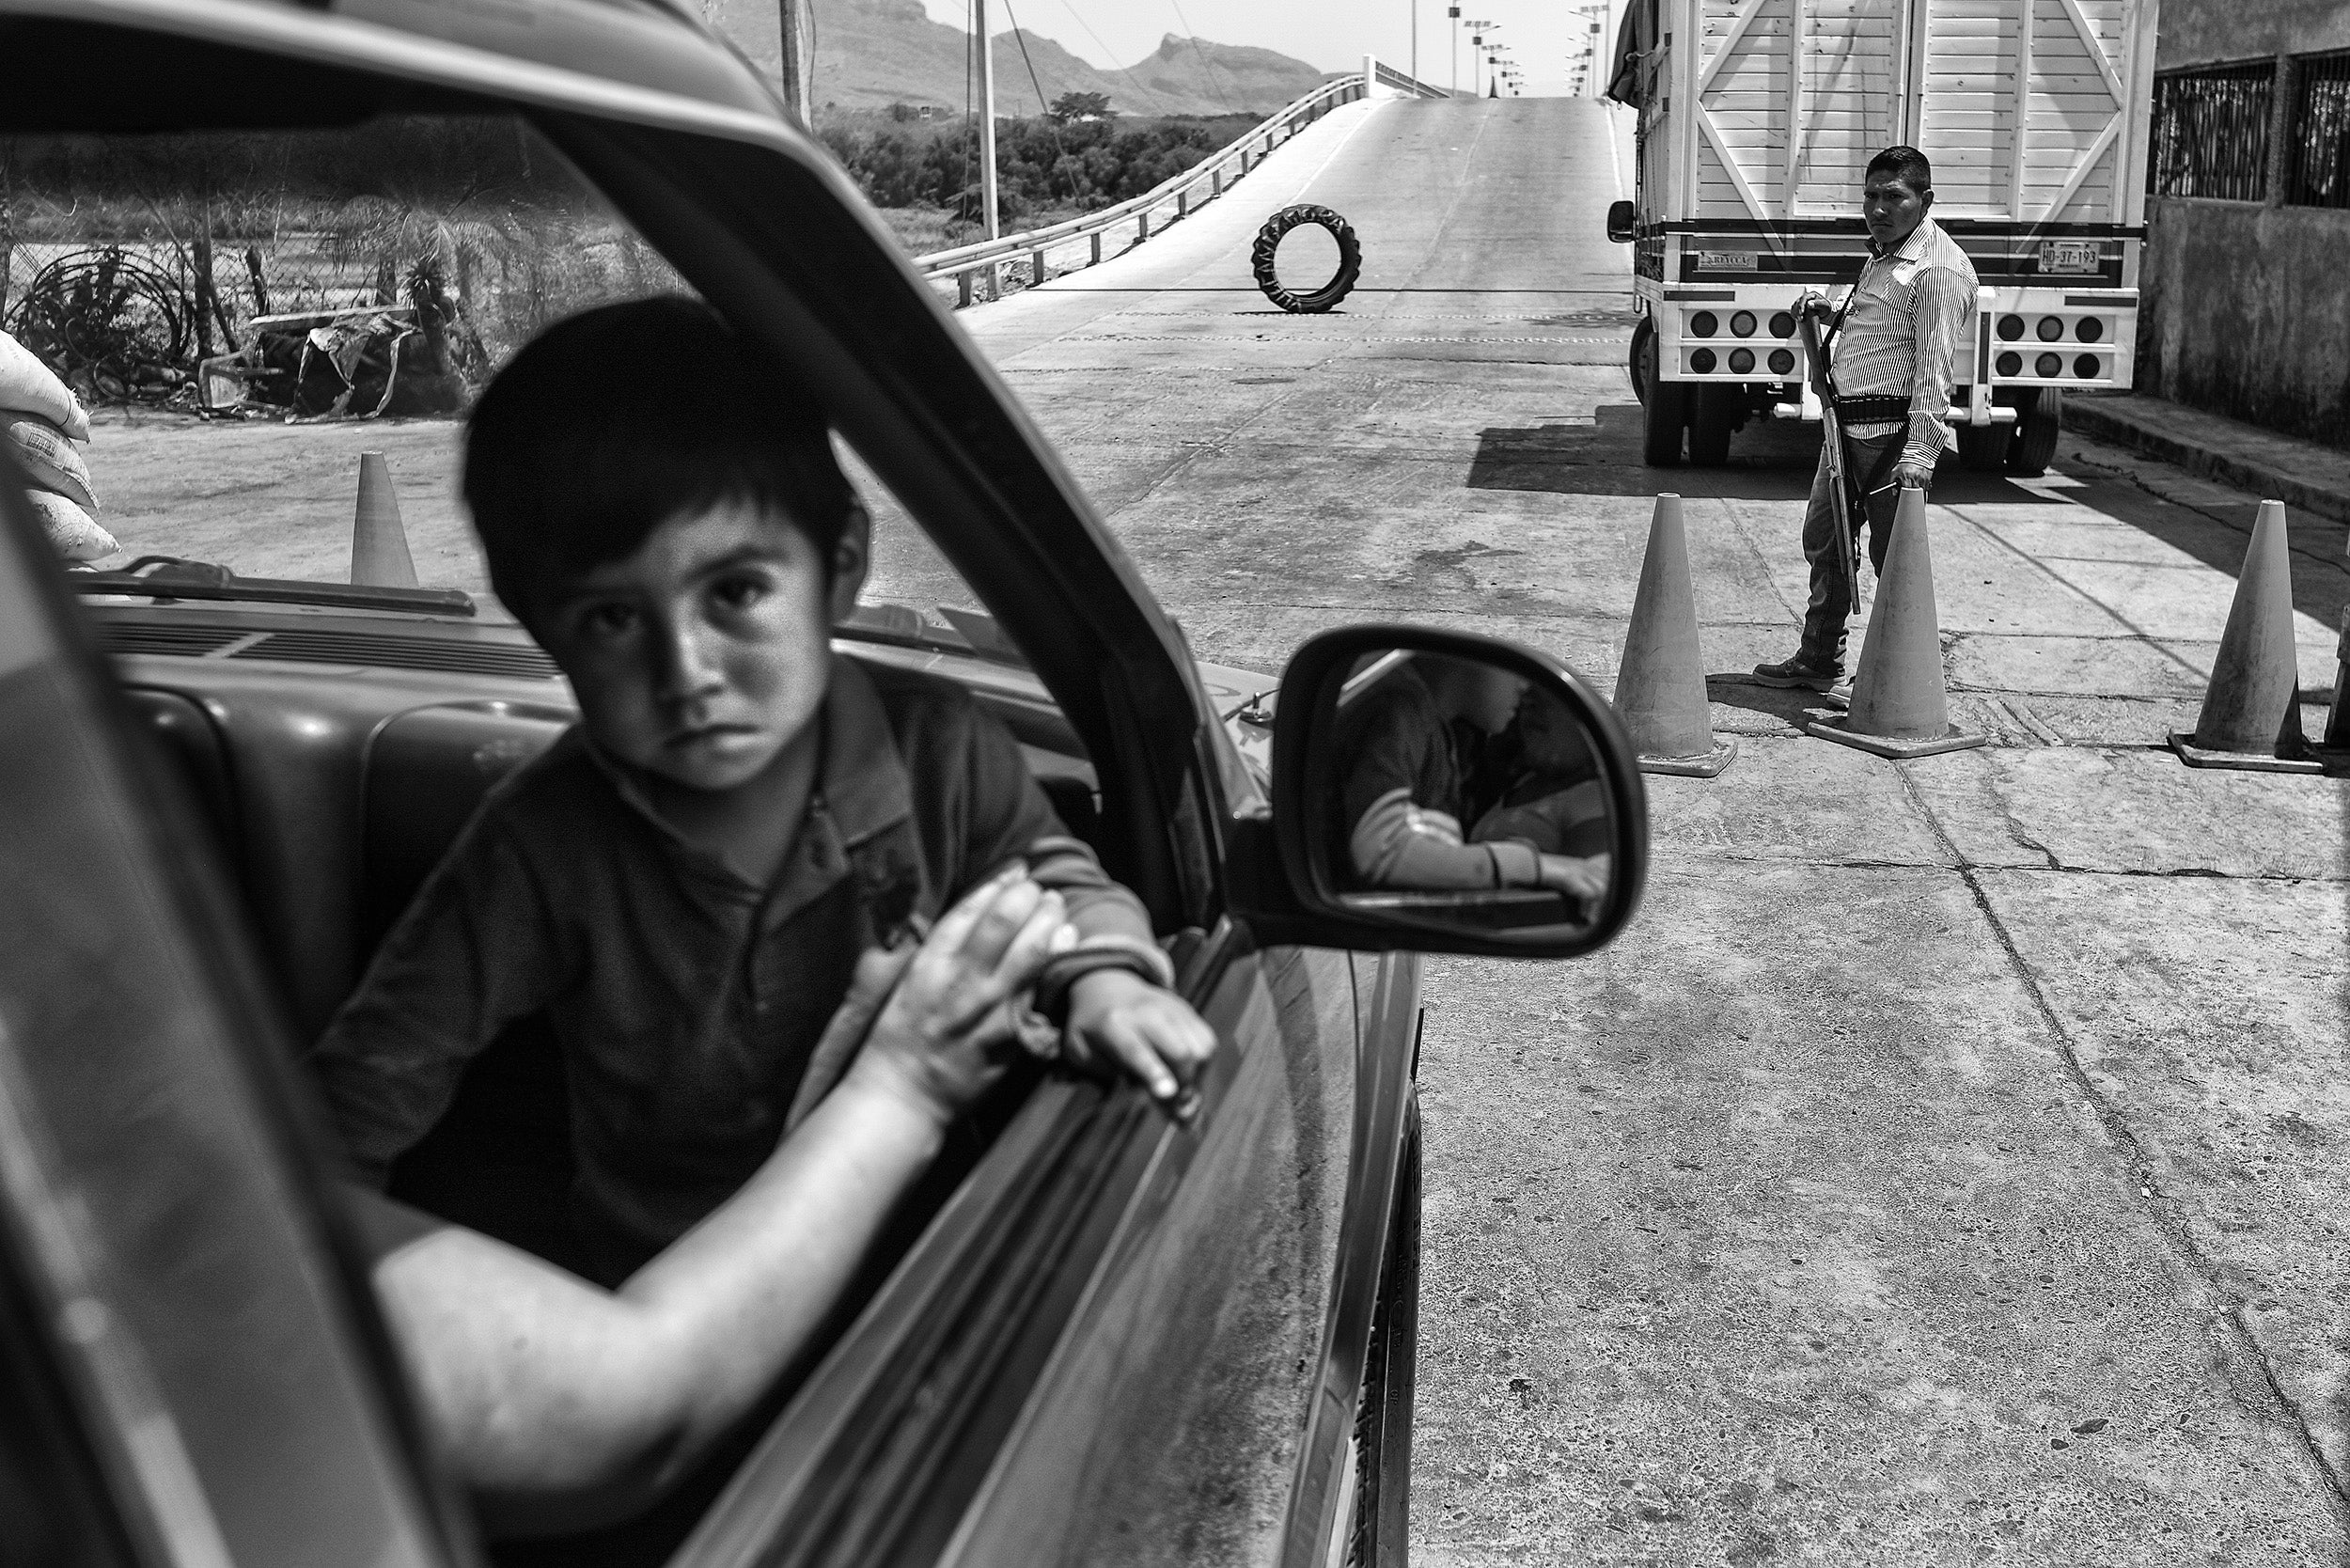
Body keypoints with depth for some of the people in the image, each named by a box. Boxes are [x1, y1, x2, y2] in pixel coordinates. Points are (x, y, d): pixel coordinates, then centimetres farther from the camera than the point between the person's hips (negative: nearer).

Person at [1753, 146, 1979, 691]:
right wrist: (1827, 312, 16)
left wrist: (1919, 452, -26)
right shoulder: (1881, 257, 18)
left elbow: (1932, 368, -20)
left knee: (1894, 557, -4)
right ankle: (1818, 660, 31)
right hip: (1847, 427, 10)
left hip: (1893, 434, -10)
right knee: (1823, 539, 18)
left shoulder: (1939, 267, -14)